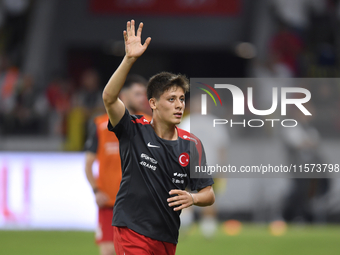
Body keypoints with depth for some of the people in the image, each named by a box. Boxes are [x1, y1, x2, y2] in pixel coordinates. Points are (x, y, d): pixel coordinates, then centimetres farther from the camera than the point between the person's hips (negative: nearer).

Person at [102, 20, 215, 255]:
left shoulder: (192, 144, 4)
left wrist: (192, 198, -17)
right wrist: (130, 59, -35)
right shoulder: (135, 131, -6)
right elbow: (109, 98, -23)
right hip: (132, 232, -5)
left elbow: (209, 194, 7)